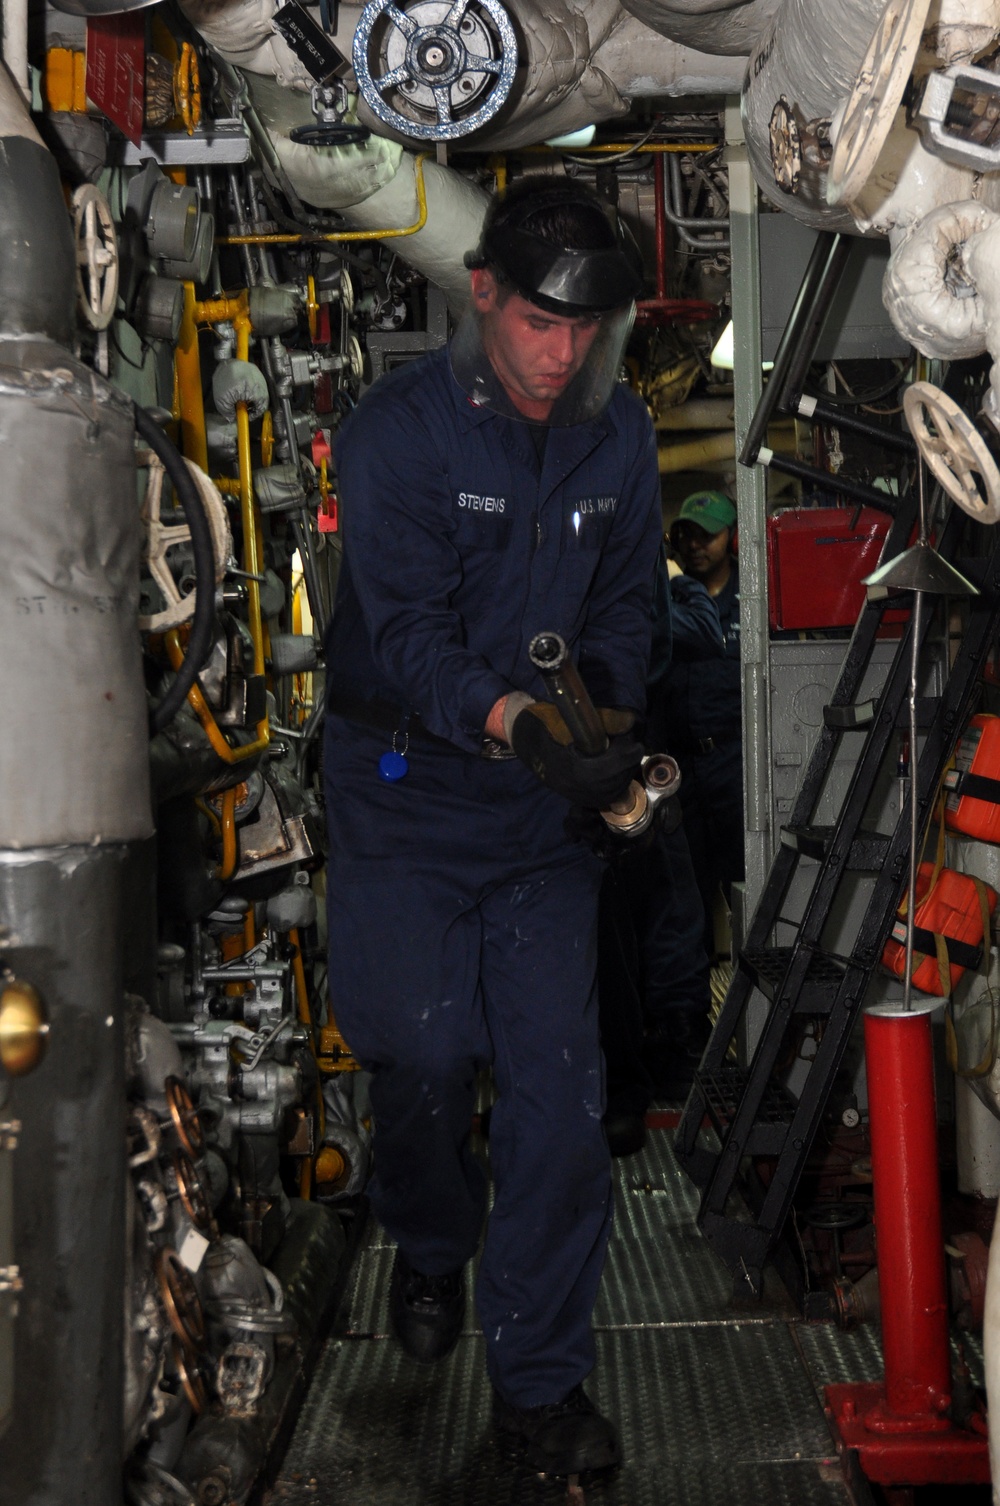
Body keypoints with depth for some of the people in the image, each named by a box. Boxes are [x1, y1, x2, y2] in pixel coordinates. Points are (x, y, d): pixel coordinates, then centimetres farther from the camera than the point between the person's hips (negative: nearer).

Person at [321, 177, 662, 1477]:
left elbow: (621, 609, 10)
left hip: (545, 797, 3)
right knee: (422, 1053, 3)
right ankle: (431, 1250, 38)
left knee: (560, 1075, -2)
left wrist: (610, 715, -9)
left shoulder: (621, 438, 2)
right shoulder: (399, 429, -13)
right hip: (408, 784, -3)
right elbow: (409, 634, -21)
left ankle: (540, 1380, 12)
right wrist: (515, 719, -38)